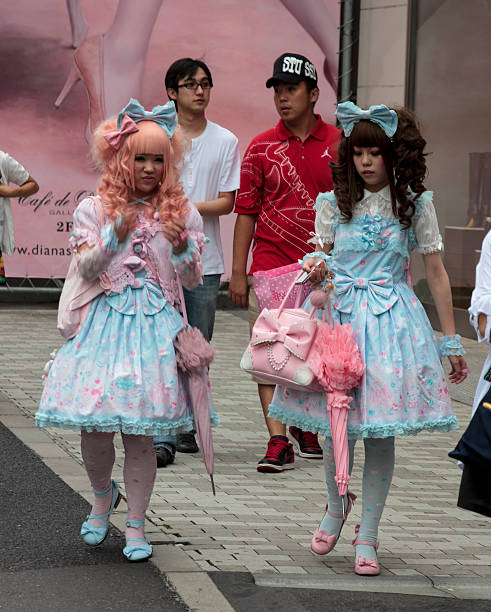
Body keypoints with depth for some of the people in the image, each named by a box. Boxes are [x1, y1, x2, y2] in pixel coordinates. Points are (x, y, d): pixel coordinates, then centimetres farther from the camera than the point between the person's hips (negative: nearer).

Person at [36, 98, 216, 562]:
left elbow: (193, 280, 6)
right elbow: (87, 269, -3)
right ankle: (102, 496, 29)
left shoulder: (180, 213, 6)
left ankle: (136, 524, 10)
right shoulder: (94, 209, 4)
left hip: (155, 325, 0)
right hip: (105, 323, 0)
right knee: (94, 424, -2)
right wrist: (116, 234, -16)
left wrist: (181, 247, -13)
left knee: (140, 431, -2)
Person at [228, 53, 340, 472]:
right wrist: (238, 272, -1)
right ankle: (278, 441, -7)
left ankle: (306, 425, 29)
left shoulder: (339, 144, 4)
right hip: (270, 267, -1)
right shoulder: (261, 148, 3)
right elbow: (246, 212, 4)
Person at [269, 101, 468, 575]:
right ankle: (337, 505, 31)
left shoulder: (415, 205, 2)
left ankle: (367, 535, 9)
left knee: (379, 432, -2)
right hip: (339, 315, 1)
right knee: (336, 425, 1)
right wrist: (315, 268, -12)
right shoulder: (334, 203, 5)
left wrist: (451, 341, 6)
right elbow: (319, 260, 14)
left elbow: (436, 273, 6)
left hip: (390, 320, -1)